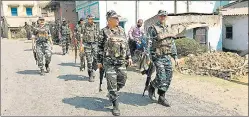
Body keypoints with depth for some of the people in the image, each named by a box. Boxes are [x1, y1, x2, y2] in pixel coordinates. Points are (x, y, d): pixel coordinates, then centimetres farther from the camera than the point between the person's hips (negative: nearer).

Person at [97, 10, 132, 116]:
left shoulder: (121, 30, 11)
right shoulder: (104, 31, -3)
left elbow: (126, 44, 17)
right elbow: (100, 47, -1)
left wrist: (129, 57, 12)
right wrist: (99, 61, -2)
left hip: (121, 61, 5)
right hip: (109, 62, -5)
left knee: (122, 81, 10)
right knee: (112, 83, -3)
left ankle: (111, 94, 38)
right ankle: (115, 105, 8)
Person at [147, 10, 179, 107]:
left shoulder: (168, 29, 16)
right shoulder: (153, 28, -3)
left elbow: (172, 44, 18)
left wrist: (175, 56, 13)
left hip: (167, 56, 6)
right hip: (157, 57, -6)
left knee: (168, 78, 3)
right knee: (161, 77, -14)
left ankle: (161, 97, 13)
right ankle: (151, 87, 16)